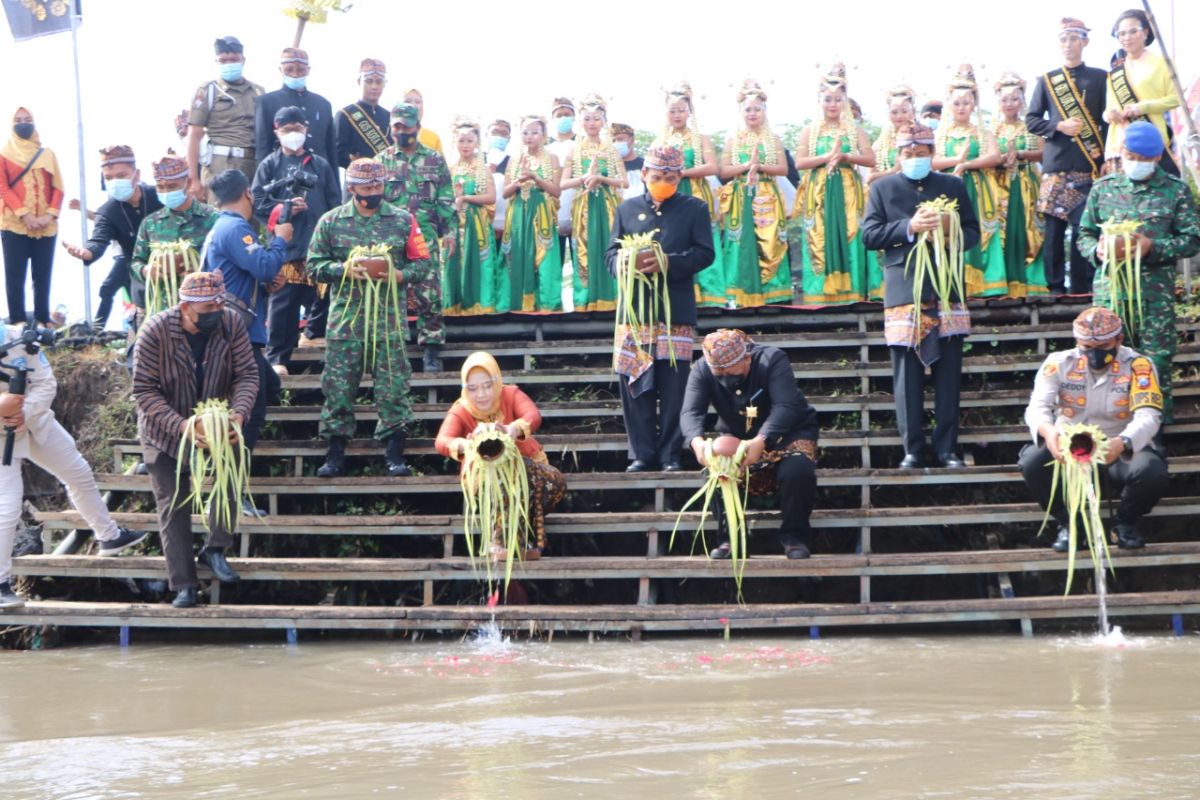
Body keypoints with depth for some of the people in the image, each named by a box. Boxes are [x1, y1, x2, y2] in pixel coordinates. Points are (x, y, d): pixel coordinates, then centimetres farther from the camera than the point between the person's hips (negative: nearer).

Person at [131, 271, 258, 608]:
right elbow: (144, 391, -25)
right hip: (166, 432, -2)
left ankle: (215, 550, 0)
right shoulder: (155, 331, -27)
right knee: (173, 505, 1)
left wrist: (239, 412, -34)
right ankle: (183, 584, 11)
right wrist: (181, 425, -38)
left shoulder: (231, 323, -19)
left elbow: (247, 374, -14)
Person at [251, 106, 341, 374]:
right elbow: (258, 204, 2)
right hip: (284, 249, -2)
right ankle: (277, 358, 1)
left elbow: (336, 207, 10)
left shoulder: (321, 166, 14)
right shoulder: (270, 165, 8)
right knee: (282, 305, -4)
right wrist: (284, 209, -13)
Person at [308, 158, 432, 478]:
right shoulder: (331, 221, 6)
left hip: (388, 316, 0)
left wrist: (400, 275, -14)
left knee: (392, 383, -1)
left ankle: (395, 454, 6)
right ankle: (335, 454, 9)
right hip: (345, 312, 0)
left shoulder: (403, 220, 6)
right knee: (338, 383, 1)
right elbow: (314, 264, 5)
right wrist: (344, 269, -13)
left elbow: (422, 262, 6)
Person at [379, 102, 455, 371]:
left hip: (426, 236, -1)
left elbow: (446, 200, 7)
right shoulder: (382, 161, 8)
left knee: (429, 294, -4)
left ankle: (432, 348, 2)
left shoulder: (435, 160, 7)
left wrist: (450, 230, -1)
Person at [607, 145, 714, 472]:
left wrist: (668, 262, -15)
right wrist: (628, 264, -13)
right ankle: (641, 453, 6)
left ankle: (670, 454, 2)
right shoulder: (626, 209, 16)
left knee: (673, 384, -4)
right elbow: (612, 253, 11)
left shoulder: (695, 209, 10)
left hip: (676, 310, -2)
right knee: (635, 383, 0)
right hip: (635, 307, 2)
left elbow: (705, 253, 0)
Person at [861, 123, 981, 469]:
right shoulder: (882, 188, 9)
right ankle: (913, 450, 2)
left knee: (949, 375, 1)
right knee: (907, 377, -1)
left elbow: (973, 233, 12)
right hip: (904, 293, -2)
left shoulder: (954, 186, 15)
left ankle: (948, 449, 5)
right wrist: (909, 227, -13)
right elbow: (869, 235, 0)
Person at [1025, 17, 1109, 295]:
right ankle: (1056, 287, 4)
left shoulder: (1100, 78, 8)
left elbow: (1110, 120, 6)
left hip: (1090, 164, -1)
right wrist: (1059, 127, -8)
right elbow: (1031, 120, 9)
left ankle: (1082, 287, -1)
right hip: (1056, 164, 1)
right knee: (1055, 227, 0)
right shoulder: (1046, 81, 12)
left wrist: (1106, 158, -6)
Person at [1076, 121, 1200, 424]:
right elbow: (1085, 235, 12)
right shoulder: (1103, 188, 10)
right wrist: (1097, 250, -11)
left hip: (1155, 292, -2)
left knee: (1156, 359, 1)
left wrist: (1153, 247, -15)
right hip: (1109, 287, 2)